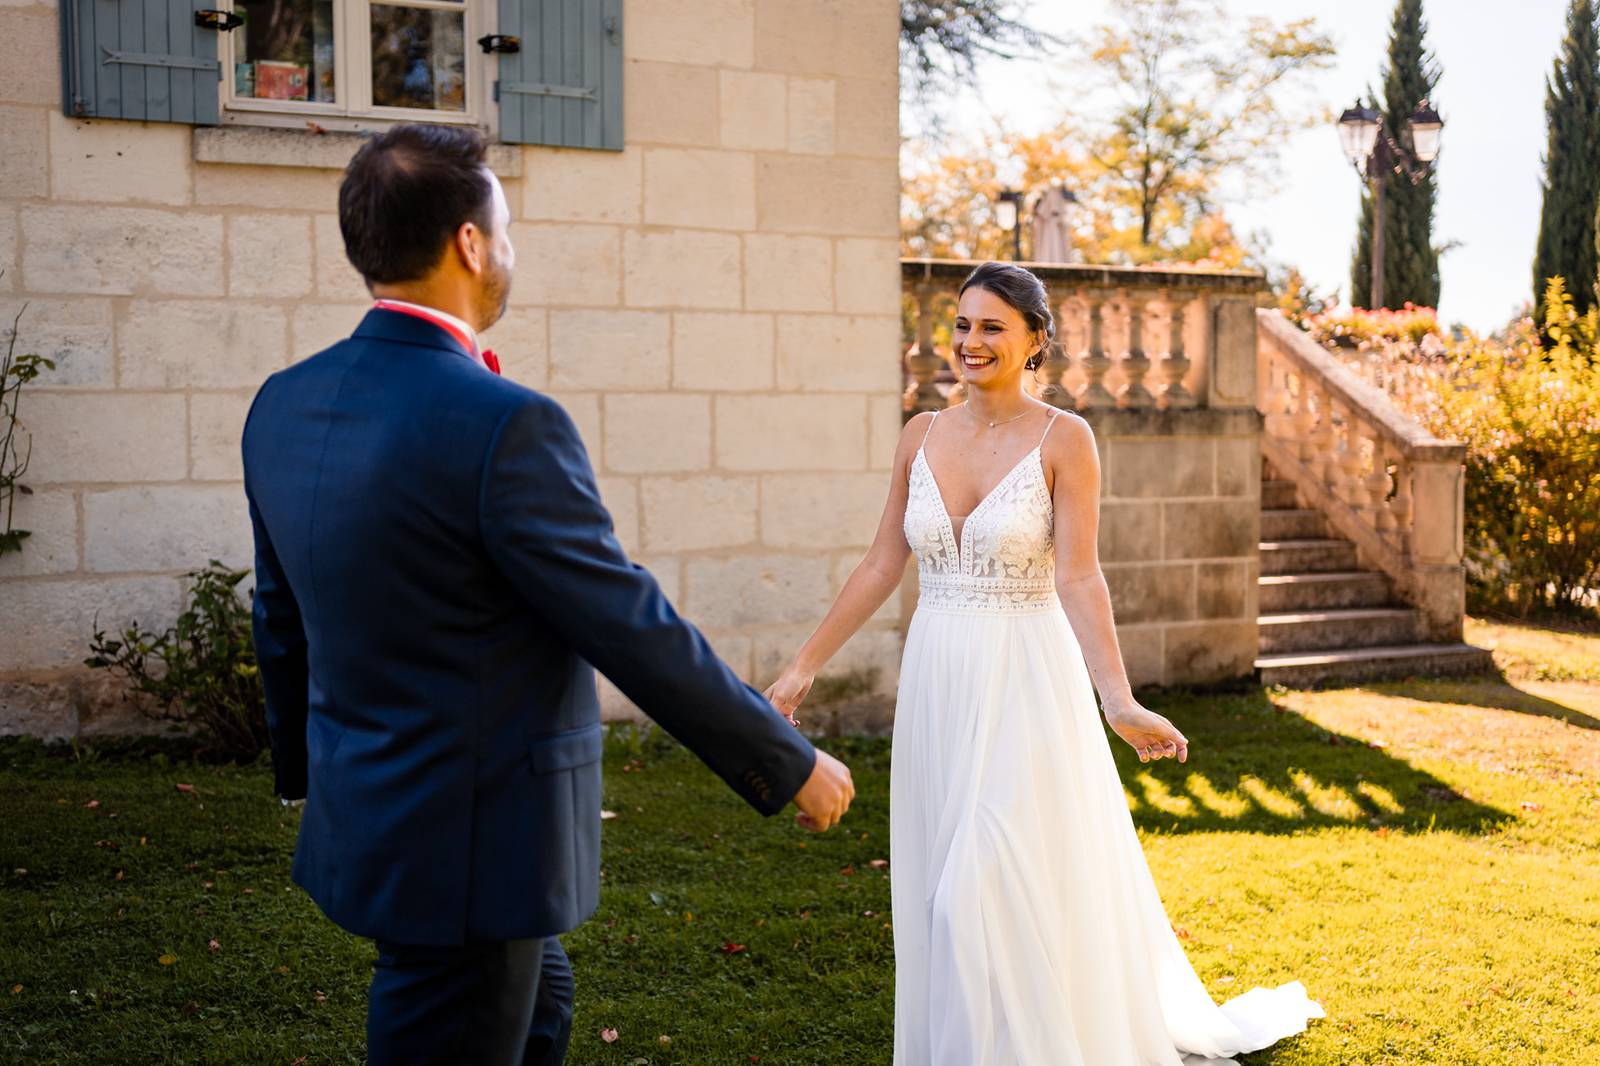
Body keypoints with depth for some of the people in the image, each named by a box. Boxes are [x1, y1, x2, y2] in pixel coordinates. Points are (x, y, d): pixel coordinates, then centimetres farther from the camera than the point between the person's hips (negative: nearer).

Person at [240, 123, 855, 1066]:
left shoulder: (284, 405, 1)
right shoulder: (504, 427, -25)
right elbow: (635, 633, -20)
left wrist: (307, 766, 29)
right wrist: (791, 765, -7)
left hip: (363, 812, 8)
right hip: (468, 846, -8)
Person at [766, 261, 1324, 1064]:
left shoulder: (1063, 439, -8)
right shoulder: (922, 436, 5)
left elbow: (1079, 580, -14)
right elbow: (882, 566, 9)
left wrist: (1119, 702, -26)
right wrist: (805, 666, 9)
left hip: (1024, 683, -5)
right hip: (936, 682, 5)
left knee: (998, 891, -7)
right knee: (938, 891, 12)